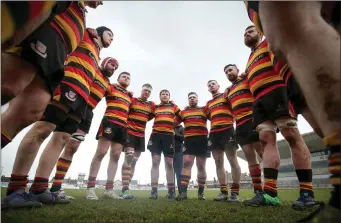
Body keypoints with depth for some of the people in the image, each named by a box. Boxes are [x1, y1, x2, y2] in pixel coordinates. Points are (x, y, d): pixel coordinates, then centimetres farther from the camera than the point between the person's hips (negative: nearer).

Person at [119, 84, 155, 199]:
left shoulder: (152, 105, 10)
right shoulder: (132, 100, -1)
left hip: (141, 135, 6)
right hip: (130, 132, -5)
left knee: (134, 161, 7)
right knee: (128, 157, -20)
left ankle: (125, 188, 16)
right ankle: (125, 189, -19)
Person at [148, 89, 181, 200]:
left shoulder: (174, 107, 15)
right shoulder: (155, 107, 17)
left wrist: (174, 124, 10)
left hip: (169, 136, -1)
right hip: (156, 135, 1)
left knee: (169, 163, 2)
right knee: (155, 162, -3)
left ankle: (171, 190, 10)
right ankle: (154, 191, 0)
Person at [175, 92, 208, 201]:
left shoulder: (204, 110, 14)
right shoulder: (183, 112, 18)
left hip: (202, 139, 0)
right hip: (189, 140, 1)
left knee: (201, 166, 4)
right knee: (186, 164, -10)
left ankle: (200, 192, 14)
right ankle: (183, 192, -8)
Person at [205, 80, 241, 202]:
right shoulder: (208, 103, 26)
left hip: (227, 130, -6)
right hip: (214, 133, 6)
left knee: (232, 160, -6)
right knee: (218, 163, 3)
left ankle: (235, 192, -1)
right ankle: (223, 192, 8)